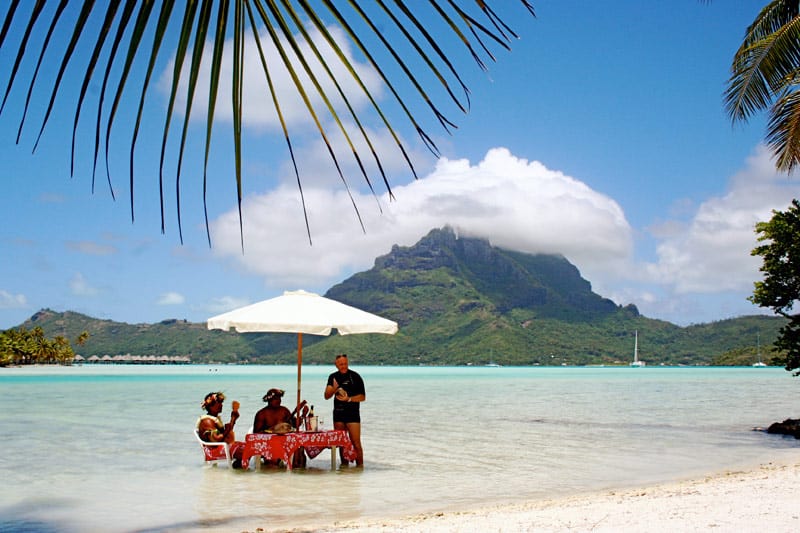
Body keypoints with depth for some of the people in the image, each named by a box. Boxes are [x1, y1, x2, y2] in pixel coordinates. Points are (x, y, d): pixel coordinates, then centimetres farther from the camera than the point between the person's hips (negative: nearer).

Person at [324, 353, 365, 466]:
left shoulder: (355, 376, -3)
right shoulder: (333, 377, 11)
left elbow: (362, 397, -5)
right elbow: (326, 396, 6)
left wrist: (348, 399, -18)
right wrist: (334, 389, -13)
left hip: (352, 414, -5)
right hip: (338, 414, 5)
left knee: (356, 443, -9)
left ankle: (360, 466, -5)